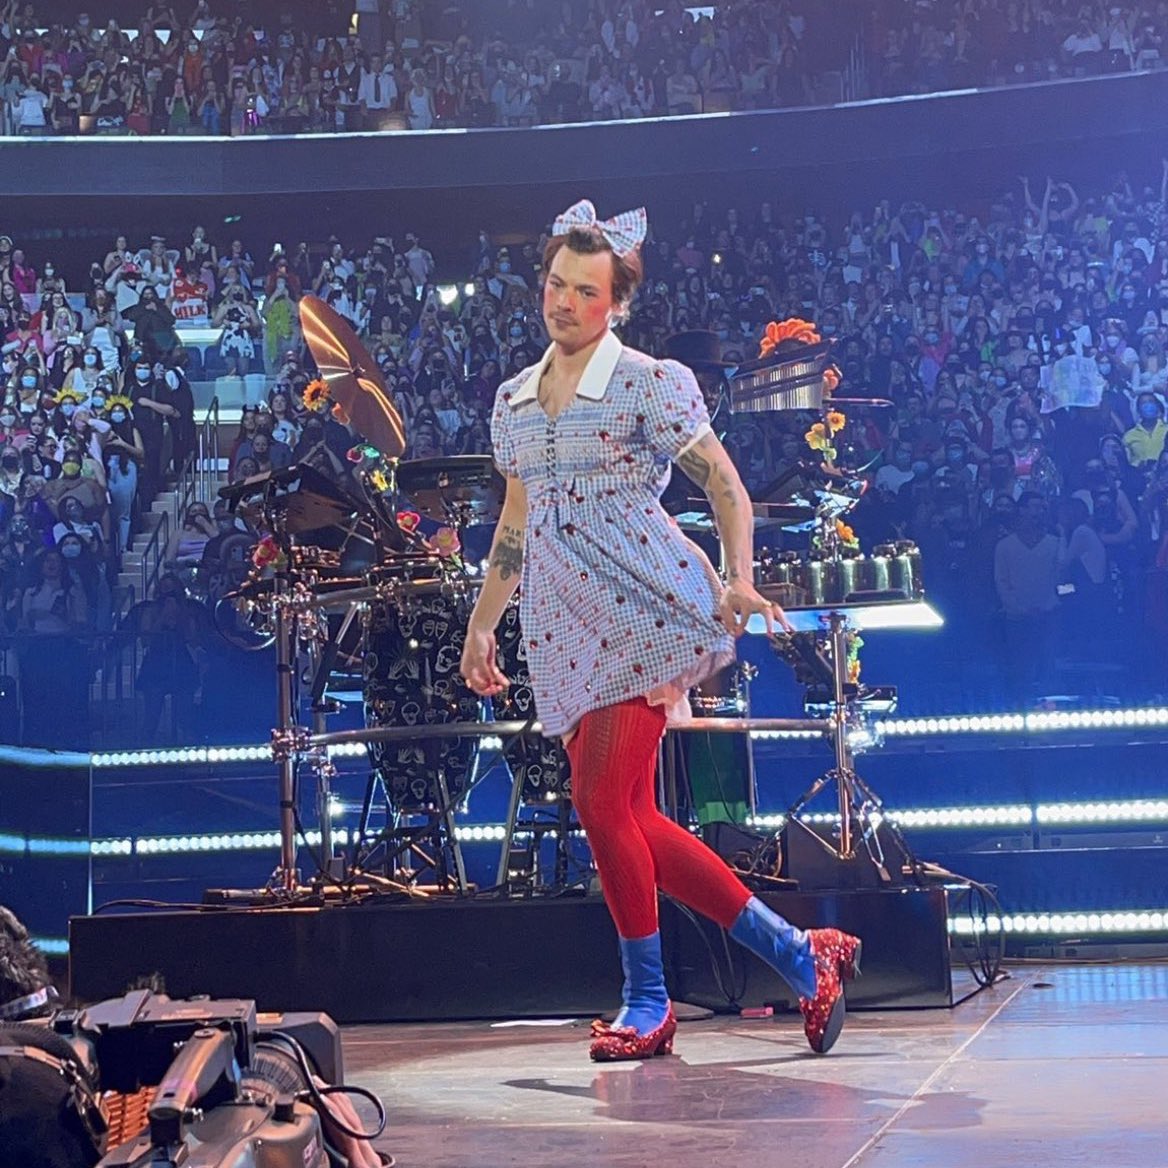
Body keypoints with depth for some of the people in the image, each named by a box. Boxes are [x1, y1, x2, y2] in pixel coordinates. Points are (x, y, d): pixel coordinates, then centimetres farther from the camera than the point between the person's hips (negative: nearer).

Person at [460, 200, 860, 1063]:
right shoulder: (513, 399, 17)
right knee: (627, 817, 1)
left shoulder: (650, 383, -1)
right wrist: (481, 624, 25)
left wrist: (738, 580, -20)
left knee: (601, 800, -14)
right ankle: (798, 952, 12)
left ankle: (648, 1002, 4)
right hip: (566, 627, 7)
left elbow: (727, 487, -5)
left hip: (642, 611, -7)